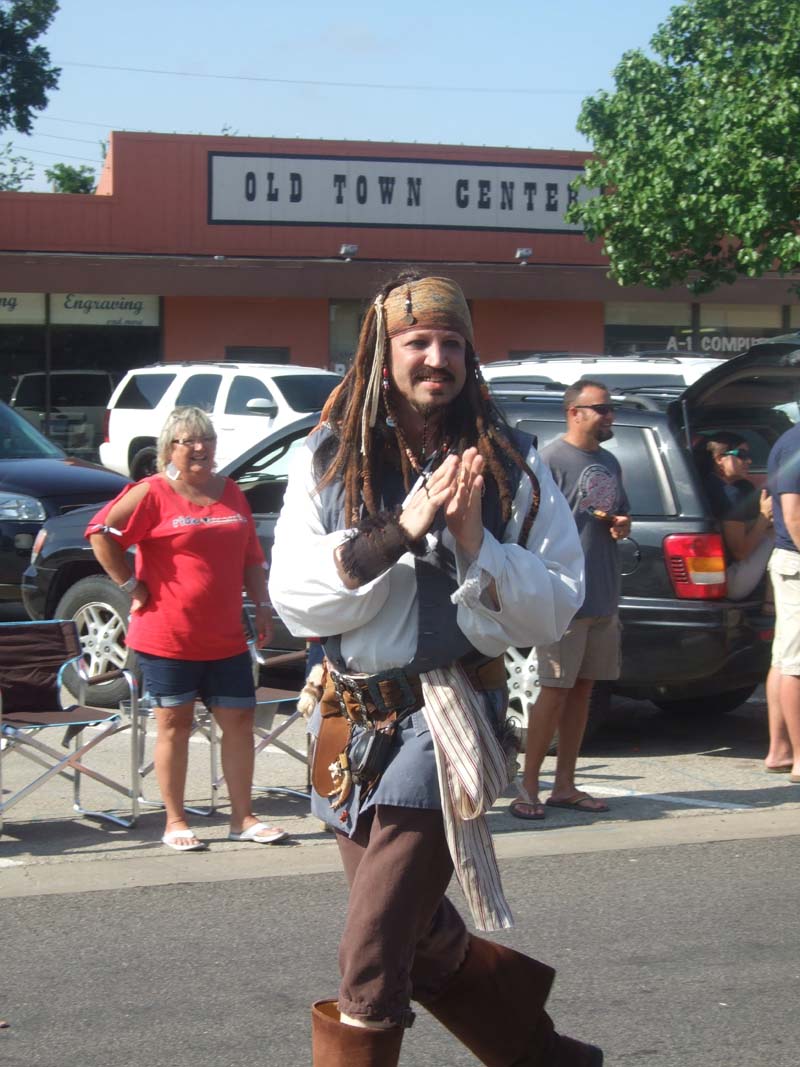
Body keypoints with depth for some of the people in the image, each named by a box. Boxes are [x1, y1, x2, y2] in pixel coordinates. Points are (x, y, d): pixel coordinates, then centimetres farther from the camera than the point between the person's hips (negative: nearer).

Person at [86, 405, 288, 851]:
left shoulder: (232, 494, 11)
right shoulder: (153, 494, -7)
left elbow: (251, 556, 17)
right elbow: (101, 533, -10)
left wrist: (262, 605, 9)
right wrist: (131, 585, -10)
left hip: (226, 637, 5)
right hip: (169, 636, -5)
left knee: (240, 720, 5)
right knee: (175, 723, 4)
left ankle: (243, 817, 14)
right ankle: (176, 822, 12)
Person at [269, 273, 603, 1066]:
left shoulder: (510, 467, -1)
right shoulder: (327, 460, 2)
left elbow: (554, 611, -4)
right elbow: (294, 598, -8)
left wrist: (476, 545, -19)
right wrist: (400, 530, -18)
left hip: (443, 723, -4)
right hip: (348, 723, 4)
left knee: (370, 960, -9)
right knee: (420, 939, 16)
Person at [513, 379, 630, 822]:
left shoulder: (609, 462, 15)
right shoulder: (551, 459, -10)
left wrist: (622, 525, 3)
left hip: (603, 598, 8)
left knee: (582, 689, 9)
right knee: (555, 690, -6)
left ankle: (564, 785, 16)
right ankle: (528, 788, -1)